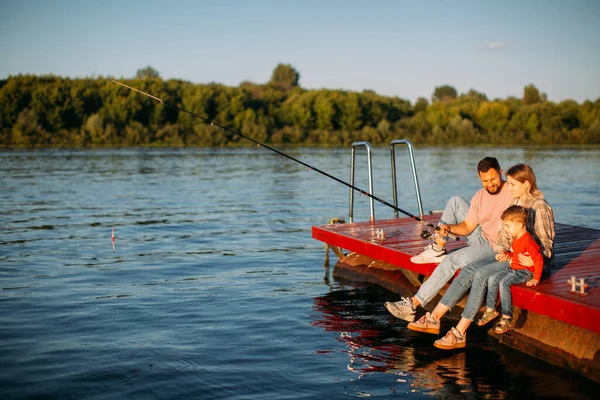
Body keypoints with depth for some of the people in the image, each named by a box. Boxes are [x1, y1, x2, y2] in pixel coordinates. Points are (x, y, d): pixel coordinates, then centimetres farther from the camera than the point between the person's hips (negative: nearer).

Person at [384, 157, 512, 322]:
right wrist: (449, 228, -15)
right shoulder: (480, 196, 5)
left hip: (498, 250, -7)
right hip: (481, 239, 7)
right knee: (455, 202, 3)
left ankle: (413, 304, -23)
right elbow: (467, 227, 6)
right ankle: (438, 249, 2)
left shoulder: (511, 192, -14)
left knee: (452, 260, -25)